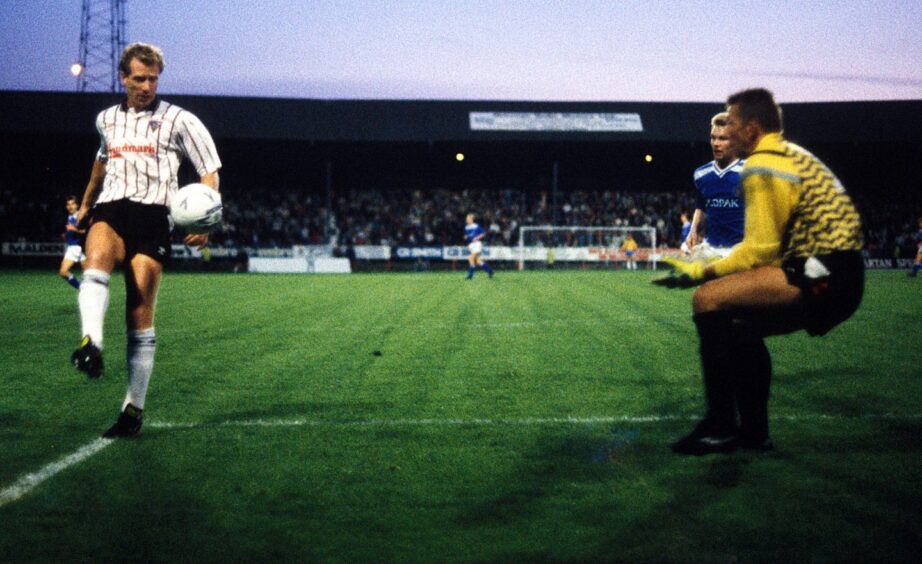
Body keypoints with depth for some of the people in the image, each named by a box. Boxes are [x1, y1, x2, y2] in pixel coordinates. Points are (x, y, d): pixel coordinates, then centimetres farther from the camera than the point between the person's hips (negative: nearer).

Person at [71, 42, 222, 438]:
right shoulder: (107, 120, 19)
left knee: (140, 315, -8)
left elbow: (210, 173, 5)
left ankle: (134, 408, 1)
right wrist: (86, 204, 47)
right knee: (98, 257, -35)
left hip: (152, 214, -3)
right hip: (110, 211, 3)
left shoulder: (179, 121, 6)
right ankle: (91, 345, -56)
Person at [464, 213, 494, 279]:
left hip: (477, 243, -7)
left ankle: (470, 275, -12)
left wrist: (477, 238, -13)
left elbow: (483, 233, -1)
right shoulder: (466, 227, 12)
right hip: (471, 244, 7)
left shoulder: (476, 226, -5)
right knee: (478, 261, 6)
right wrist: (465, 237, -2)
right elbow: (465, 236, 21)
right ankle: (489, 271, 22)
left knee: (471, 258, -18)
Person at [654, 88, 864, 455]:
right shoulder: (790, 156, 22)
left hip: (822, 276, -11)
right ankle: (754, 431, 24)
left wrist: (703, 272, -5)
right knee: (740, 324, 24)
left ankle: (720, 428, -11)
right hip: (837, 277, 11)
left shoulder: (762, 166, -9)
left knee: (708, 300, -16)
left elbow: (761, 249, -14)